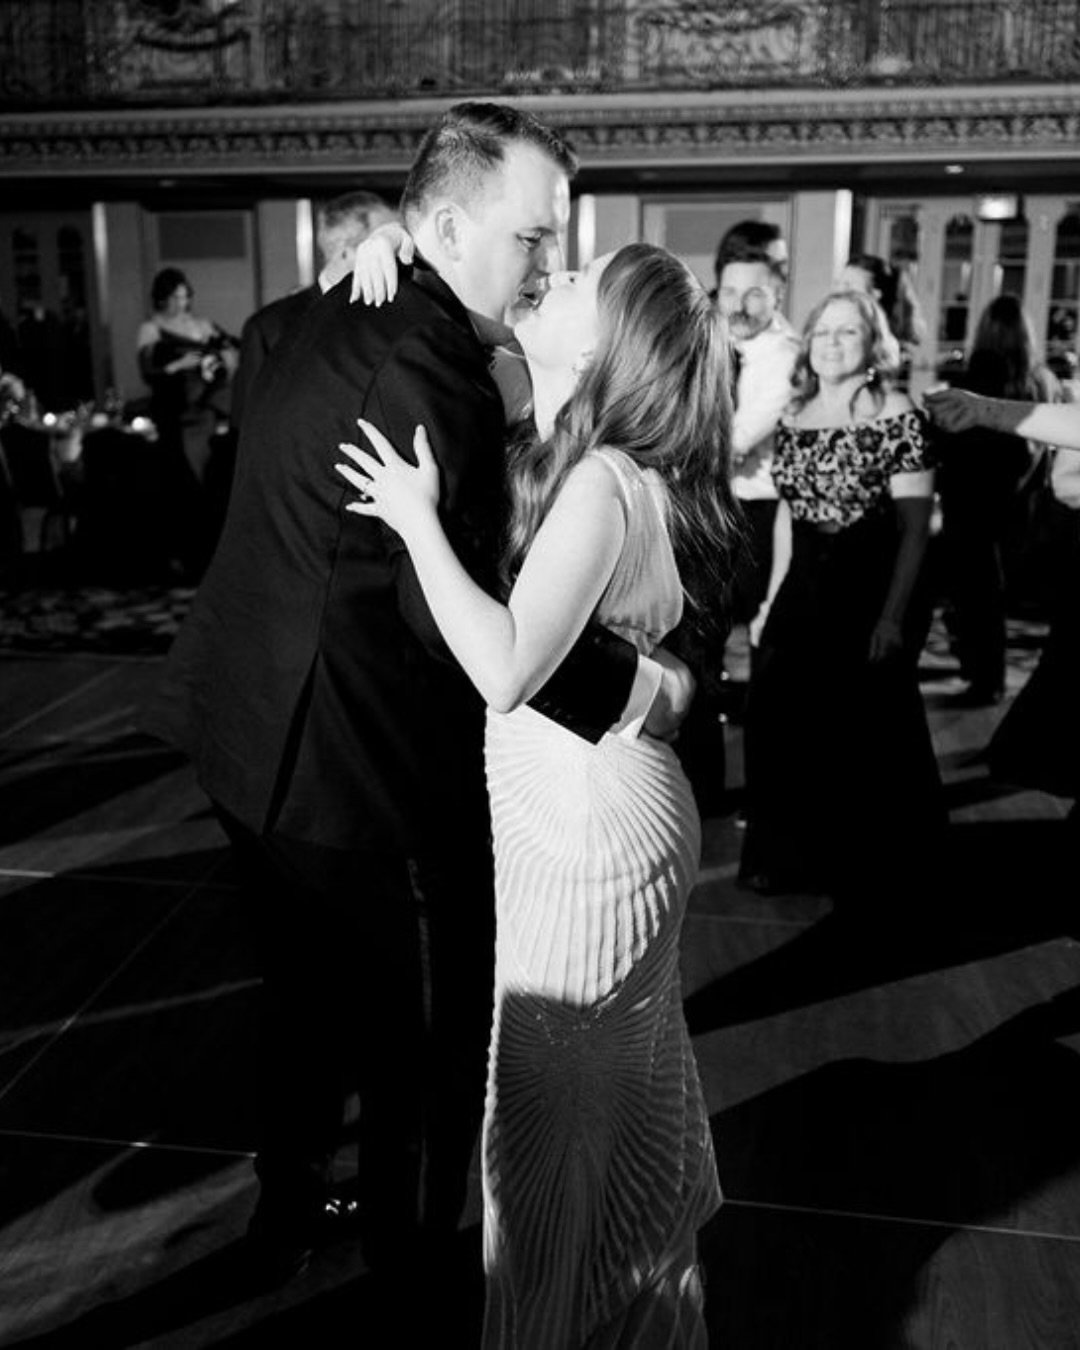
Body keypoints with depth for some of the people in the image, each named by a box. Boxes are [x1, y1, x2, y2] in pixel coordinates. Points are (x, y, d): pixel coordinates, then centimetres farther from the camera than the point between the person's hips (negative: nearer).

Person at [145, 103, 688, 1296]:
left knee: (308, 992, 26)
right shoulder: (426, 366, -23)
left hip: (260, 734, 9)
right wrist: (628, 683, -22)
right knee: (427, 1020, 13)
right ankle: (412, 1244, 35)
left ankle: (285, 1214, 45)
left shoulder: (326, 318, 7)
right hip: (357, 762, -9)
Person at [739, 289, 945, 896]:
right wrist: (772, 600, 12)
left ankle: (863, 865, 27)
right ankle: (792, 856, 28)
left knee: (862, 735, 6)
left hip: (868, 591, -5)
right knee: (785, 725, 9)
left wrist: (893, 616, -17)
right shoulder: (794, 417, 7)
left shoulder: (895, 414, -10)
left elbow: (915, 525, -12)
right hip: (802, 591, 5)